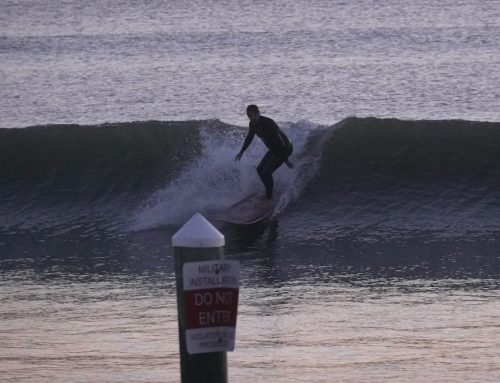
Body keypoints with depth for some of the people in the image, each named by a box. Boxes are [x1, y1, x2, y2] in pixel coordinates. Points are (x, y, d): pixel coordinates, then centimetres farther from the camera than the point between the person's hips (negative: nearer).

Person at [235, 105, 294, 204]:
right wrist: (241, 152, 26)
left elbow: (279, 141, -29)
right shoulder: (252, 124, -3)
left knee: (267, 171, -15)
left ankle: (269, 198, -4)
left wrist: (285, 160, -28)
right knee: (260, 169, 11)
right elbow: (249, 137, 18)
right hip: (274, 149, 9)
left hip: (284, 148, -9)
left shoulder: (268, 123, -30)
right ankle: (269, 192, 25)